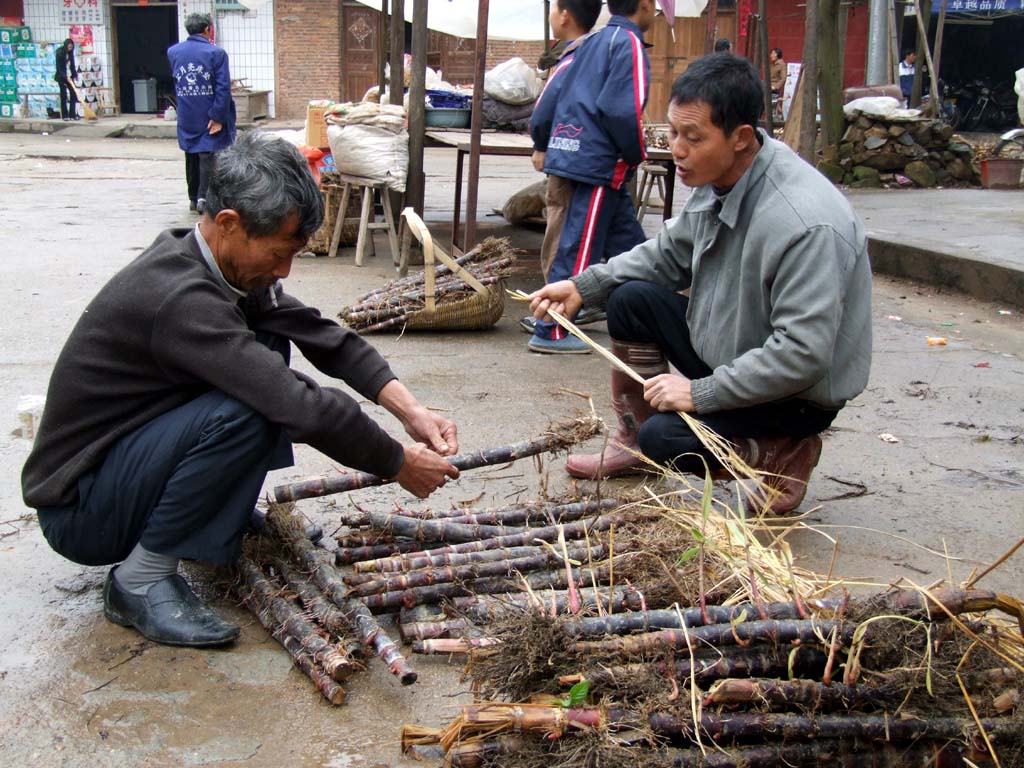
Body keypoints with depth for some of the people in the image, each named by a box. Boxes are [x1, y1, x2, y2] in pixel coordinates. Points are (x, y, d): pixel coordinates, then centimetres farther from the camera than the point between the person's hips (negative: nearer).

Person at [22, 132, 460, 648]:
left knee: (268, 347, -1)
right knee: (246, 413, -31)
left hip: (128, 451, 9)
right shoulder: (179, 296, -31)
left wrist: (410, 410, -11)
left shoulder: (227, 264, -3)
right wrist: (399, 463, -21)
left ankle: (225, 518, 11)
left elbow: (320, 334, -1)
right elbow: (301, 407, -33)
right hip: (77, 510, -9)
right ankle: (140, 579, -13)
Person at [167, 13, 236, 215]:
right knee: (209, 156, -1)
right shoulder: (216, 53, -10)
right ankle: (204, 197, -9)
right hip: (209, 117, -5)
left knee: (191, 158, 15)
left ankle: (193, 199, 21)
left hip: (186, 118, 5)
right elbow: (223, 88, -15)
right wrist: (218, 117, -14)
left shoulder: (173, 52, 5)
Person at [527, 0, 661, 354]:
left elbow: (553, 96, 16)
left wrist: (545, 146, 21)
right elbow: (621, 110, -20)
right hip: (600, 163, -9)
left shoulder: (592, 42, 16)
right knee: (578, 250, -4)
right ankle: (550, 332, 0)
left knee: (628, 242, 15)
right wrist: (637, 153, -6)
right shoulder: (629, 45, -9)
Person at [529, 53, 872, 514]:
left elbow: (802, 355, -33)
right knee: (631, 298, 0)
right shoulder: (717, 179, -7)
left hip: (798, 394, -8)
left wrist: (701, 393, -27)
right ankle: (633, 438, 15)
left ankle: (786, 453, 2)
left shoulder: (805, 224, -33)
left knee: (667, 438, -24)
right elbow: (670, 253, 10)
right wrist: (584, 287, 0)